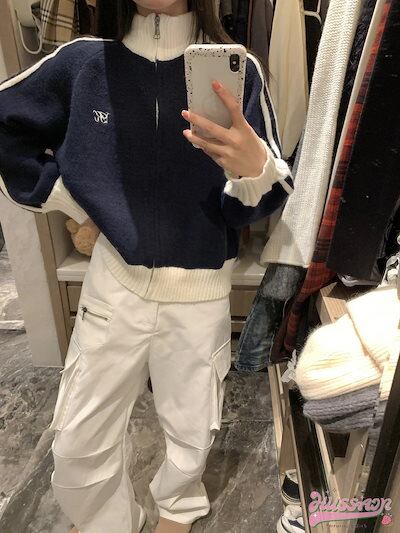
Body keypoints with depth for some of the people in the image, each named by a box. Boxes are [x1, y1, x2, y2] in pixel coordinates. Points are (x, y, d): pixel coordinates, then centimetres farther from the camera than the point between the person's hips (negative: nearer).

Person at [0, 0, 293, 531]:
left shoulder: (238, 70, -6)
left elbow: (262, 201, -11)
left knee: (192, 432, 15)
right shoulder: (85, 61, -2)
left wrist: (255, 168, -33)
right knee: (79, 441, 12)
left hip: (201, 289, -1)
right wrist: (61, 195, 2)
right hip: (115, 279, 2)